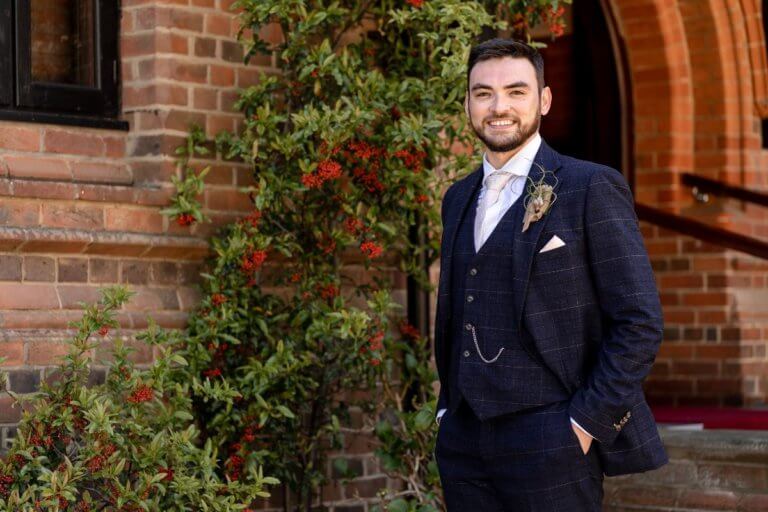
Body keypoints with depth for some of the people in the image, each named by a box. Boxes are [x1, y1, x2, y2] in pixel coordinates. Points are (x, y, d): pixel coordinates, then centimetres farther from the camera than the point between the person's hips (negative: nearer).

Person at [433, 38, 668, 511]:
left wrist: (587, 423, -13)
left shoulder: (592, 188, -5)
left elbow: (640, 322, -9)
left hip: (551, 448, -5)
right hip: (464, 446, 6)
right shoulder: (459, 198, 15)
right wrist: (448, 408, 12)